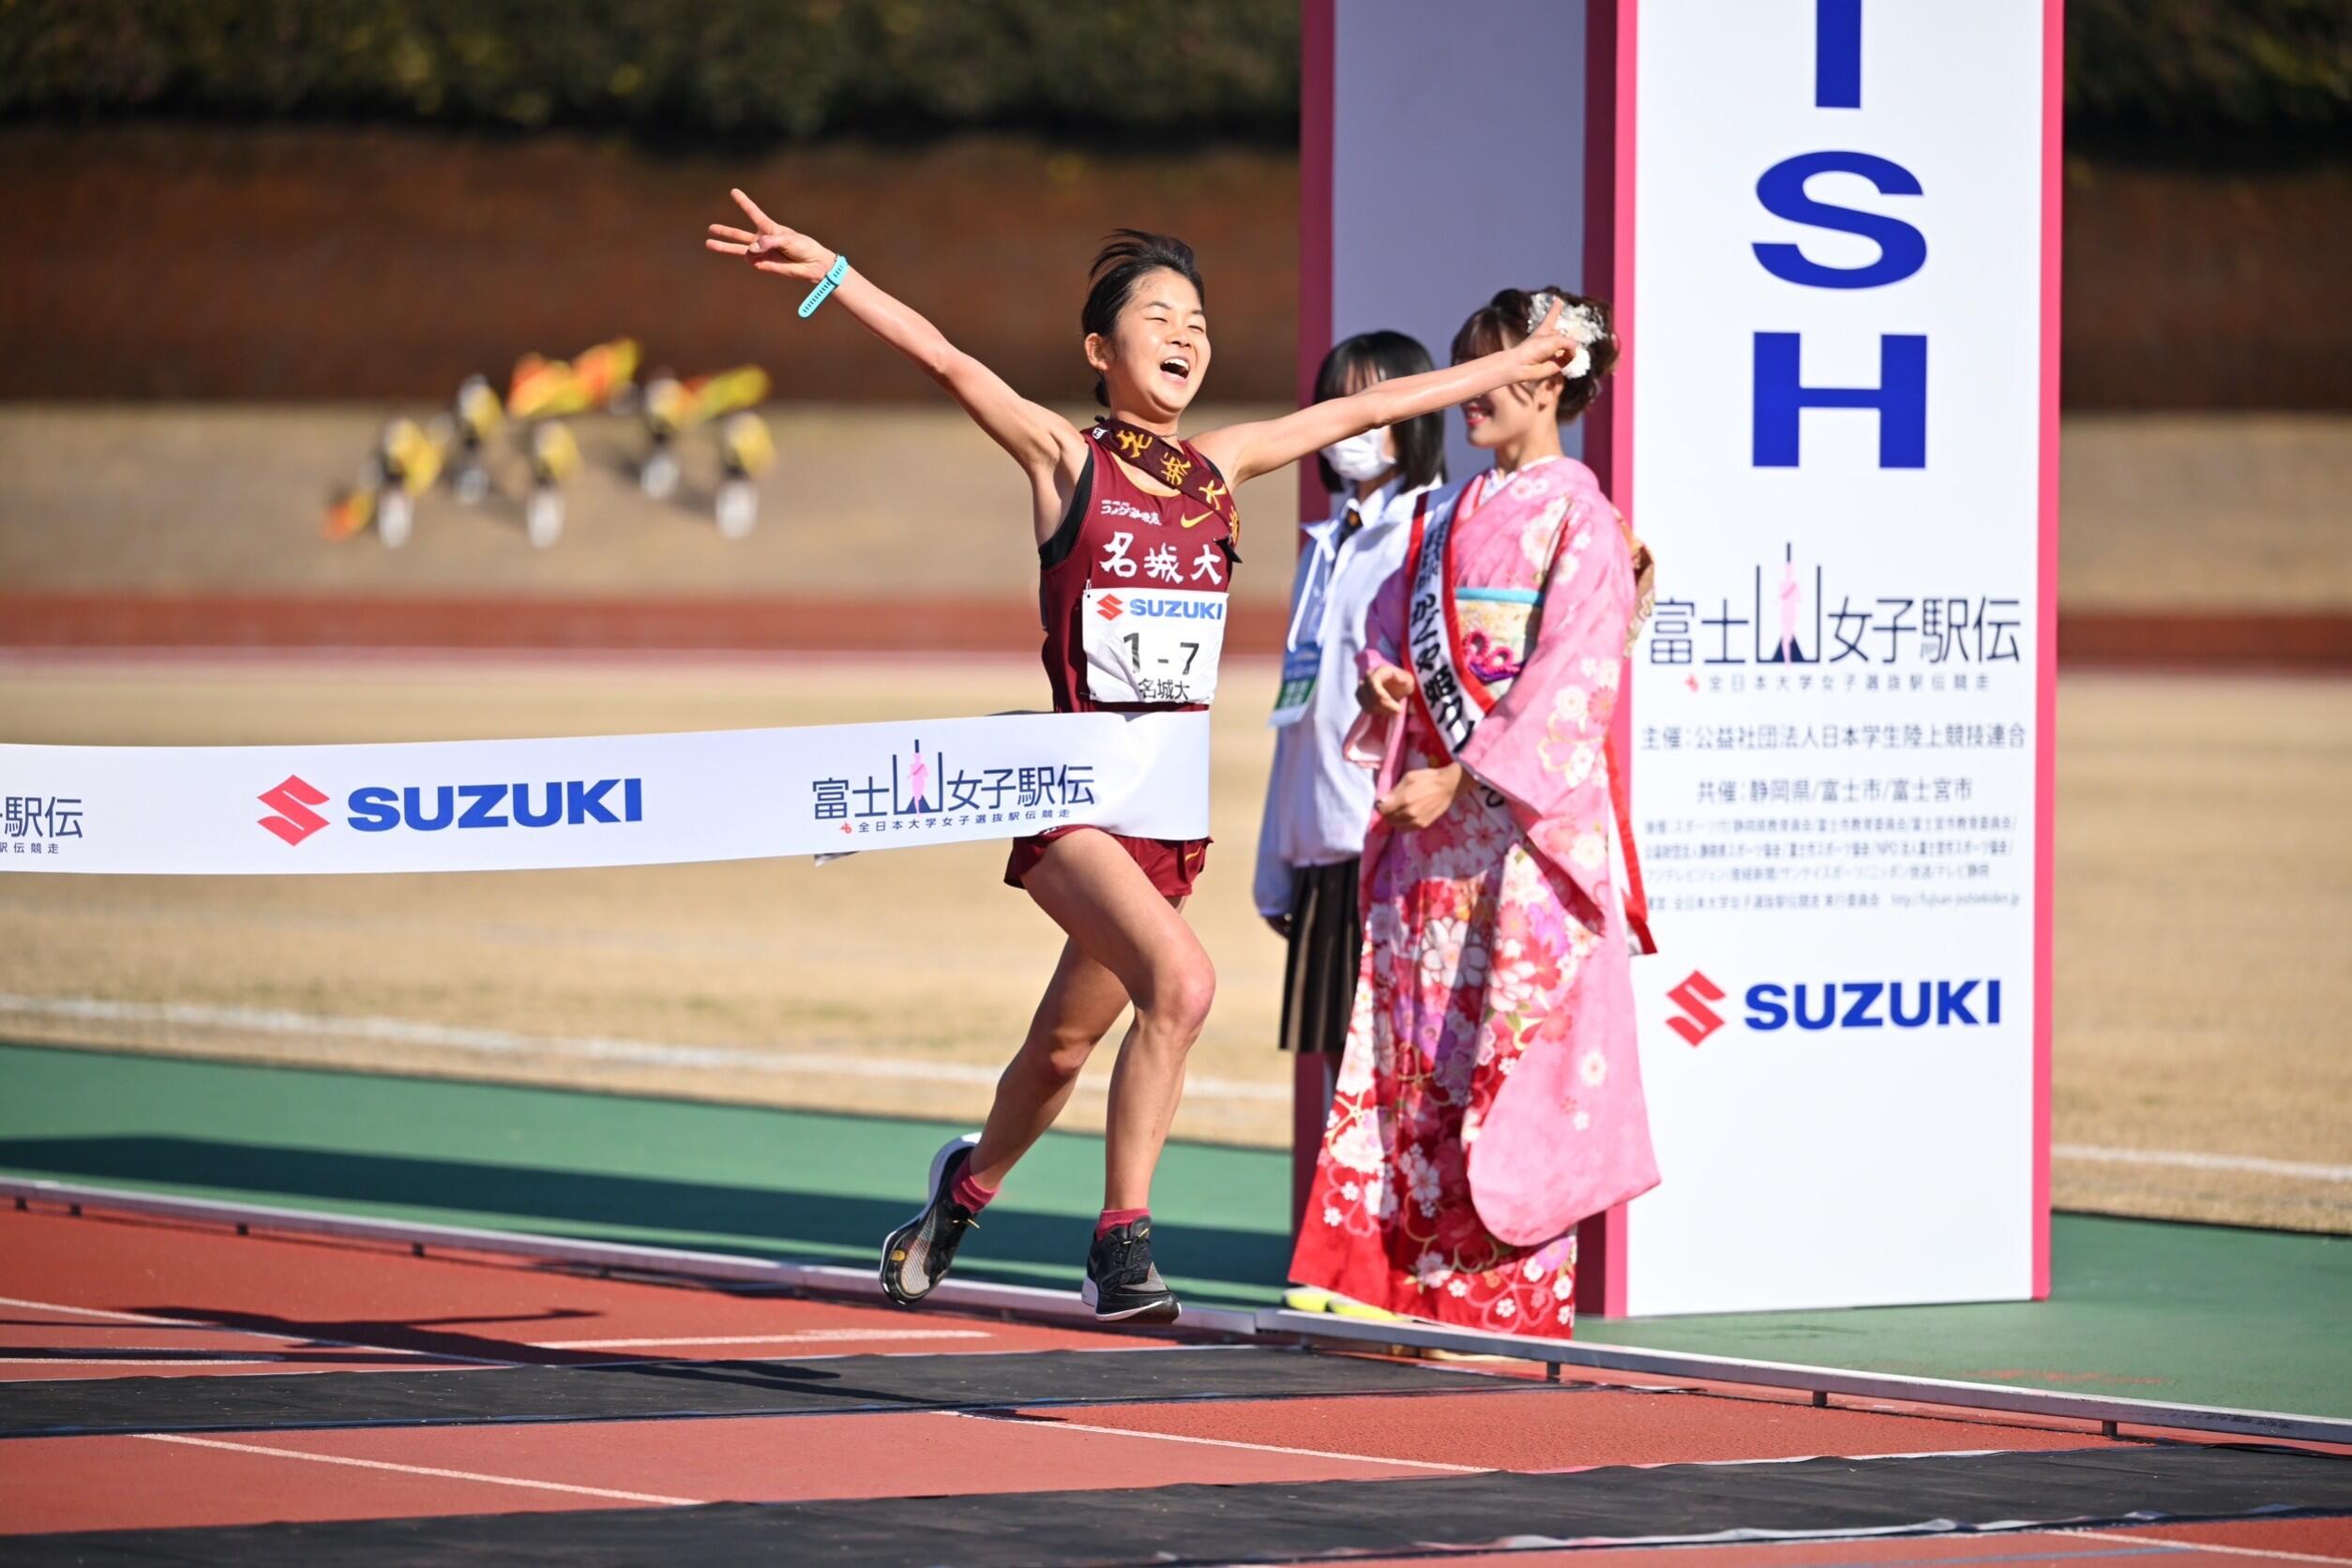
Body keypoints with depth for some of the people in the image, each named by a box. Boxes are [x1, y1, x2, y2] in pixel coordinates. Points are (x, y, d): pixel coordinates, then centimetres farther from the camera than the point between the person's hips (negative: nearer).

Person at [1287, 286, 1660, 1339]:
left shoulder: (1577, 520, -7)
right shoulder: (1451, 513, 15)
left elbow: (1570, 680, -14)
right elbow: (1397, 608, 23)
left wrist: (1462, 778, -18)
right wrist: (1381, 670, -1)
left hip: (1523, 809, -7)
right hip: (1431, 809, 7)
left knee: (1508, 1045, -7)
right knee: (1409, 1038, 5)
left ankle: (1505, 1292, -4)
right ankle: (1395, 1273, 8)